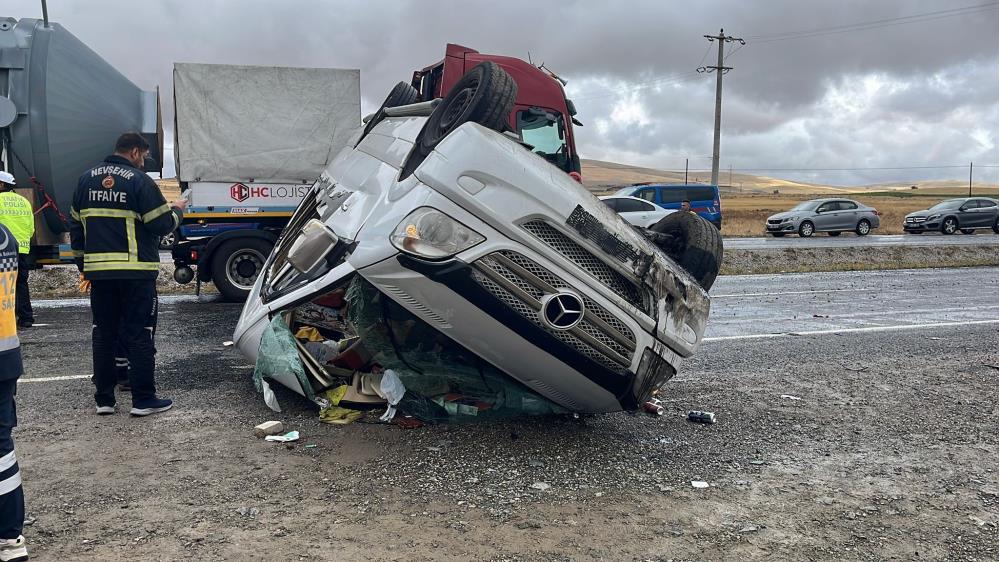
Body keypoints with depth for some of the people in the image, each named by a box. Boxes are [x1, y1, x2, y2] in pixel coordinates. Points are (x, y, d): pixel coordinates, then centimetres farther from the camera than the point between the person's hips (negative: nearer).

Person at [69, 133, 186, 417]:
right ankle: (143, 399, 3)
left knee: (103, 334, 12)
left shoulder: (86, 179, 12)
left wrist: (83, 266, 22)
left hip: (99, 272, 6)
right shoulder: (138, 180, -8)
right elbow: (162, 225, -10)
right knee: (140, 335, 0)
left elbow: (76, 226, 16)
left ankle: (104, 399, 16)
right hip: (136, 271, -5)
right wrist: (177, 210, 11)